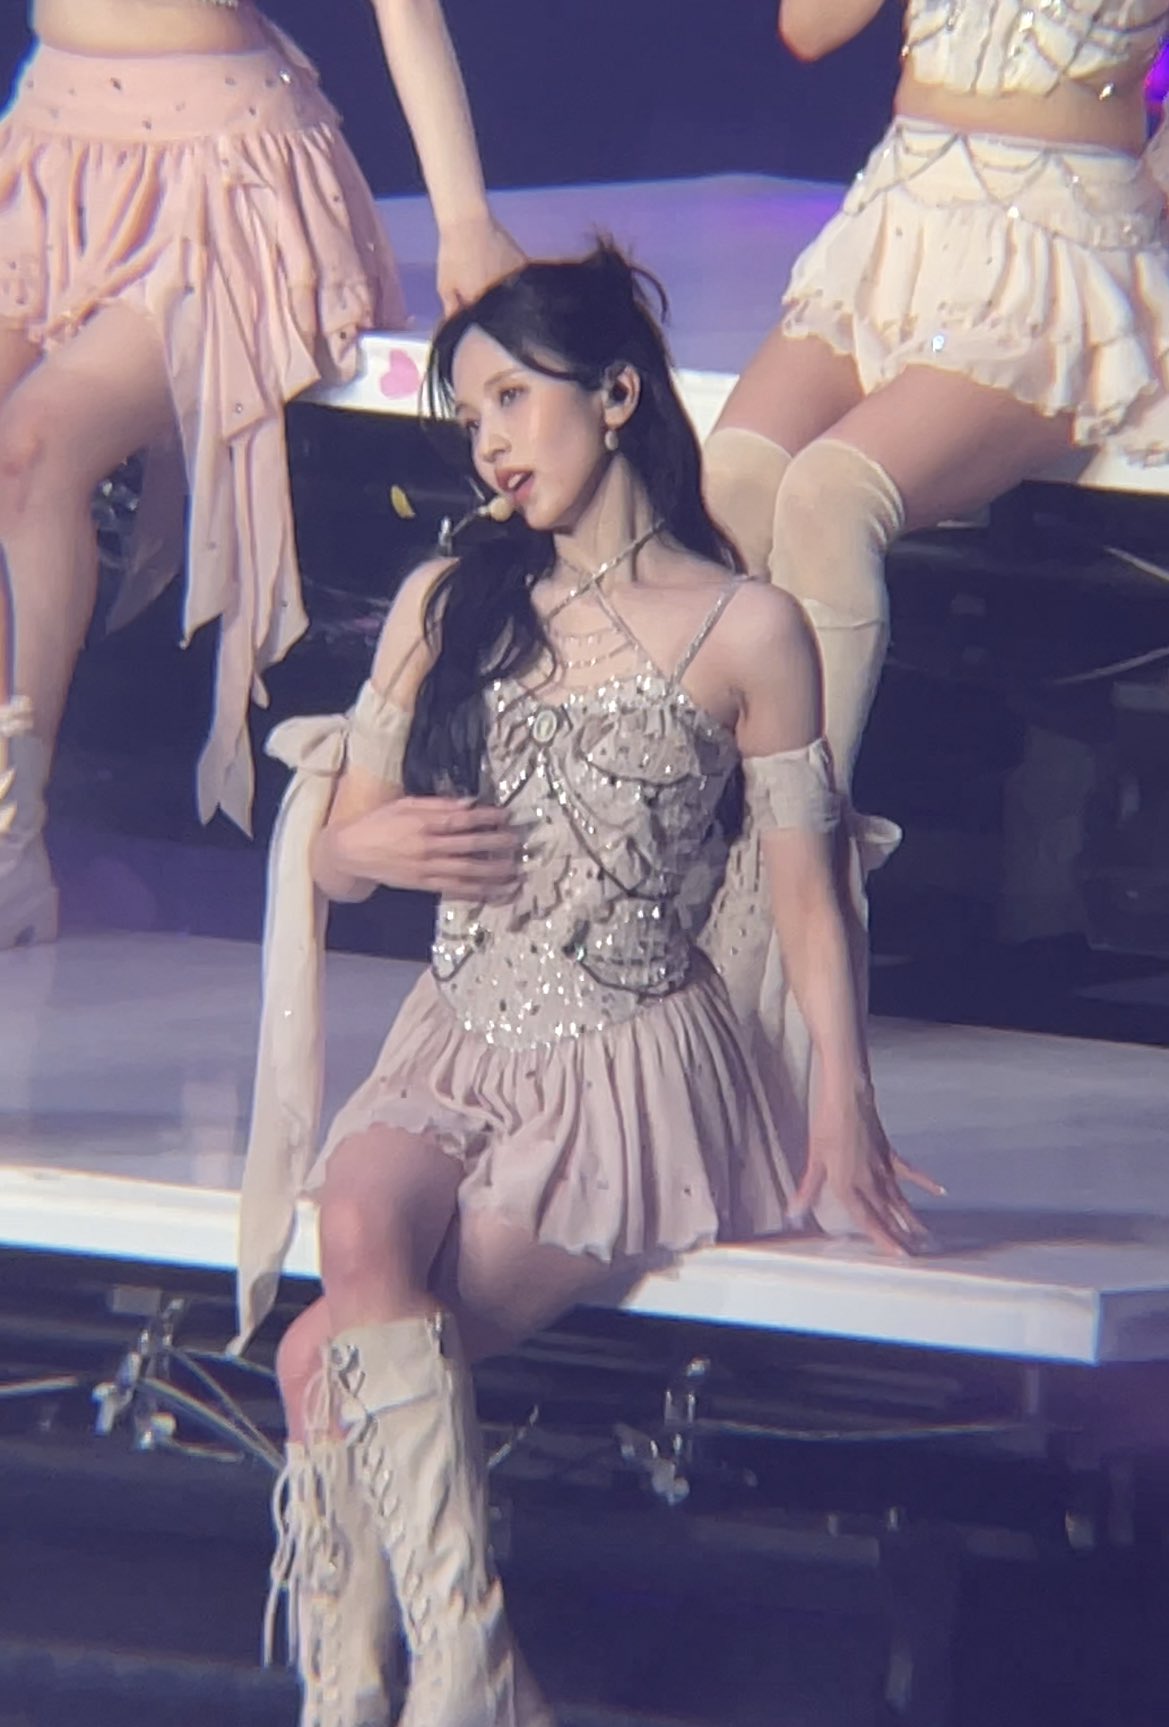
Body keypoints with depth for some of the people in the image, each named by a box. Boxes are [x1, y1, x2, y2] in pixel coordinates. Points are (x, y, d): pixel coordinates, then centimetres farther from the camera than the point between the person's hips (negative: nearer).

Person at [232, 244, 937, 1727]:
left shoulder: (746, 632, 1)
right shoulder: (445, 604, 13)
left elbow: (801, 882, 2)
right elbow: (327, 851, 17)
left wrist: (842, 1097, -9)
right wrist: (367, 844, -7)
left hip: (633, 1062, -4)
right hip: (459, 1044, 4)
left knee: (339, 1362, -25)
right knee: (362, 1231, -32)